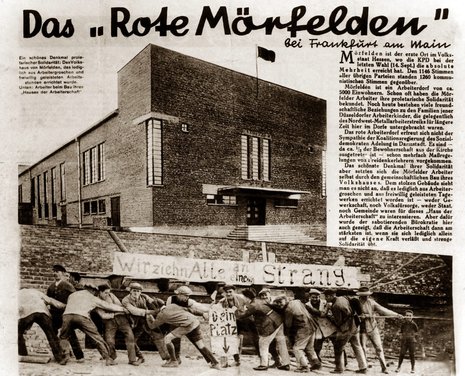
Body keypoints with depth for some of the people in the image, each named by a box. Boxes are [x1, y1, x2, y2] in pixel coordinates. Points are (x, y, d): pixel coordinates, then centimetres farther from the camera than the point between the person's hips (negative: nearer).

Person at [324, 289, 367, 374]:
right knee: (357, 347, 16)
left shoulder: (335, 306, -23)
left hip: (345, 329, -8)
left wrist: (332, 319, 1)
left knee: (338, 348, 7)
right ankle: (363, 368, 20)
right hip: (354, 326, 8)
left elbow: (338, 322, -17)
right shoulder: (344, 298, 1)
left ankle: (339, 368, 12)